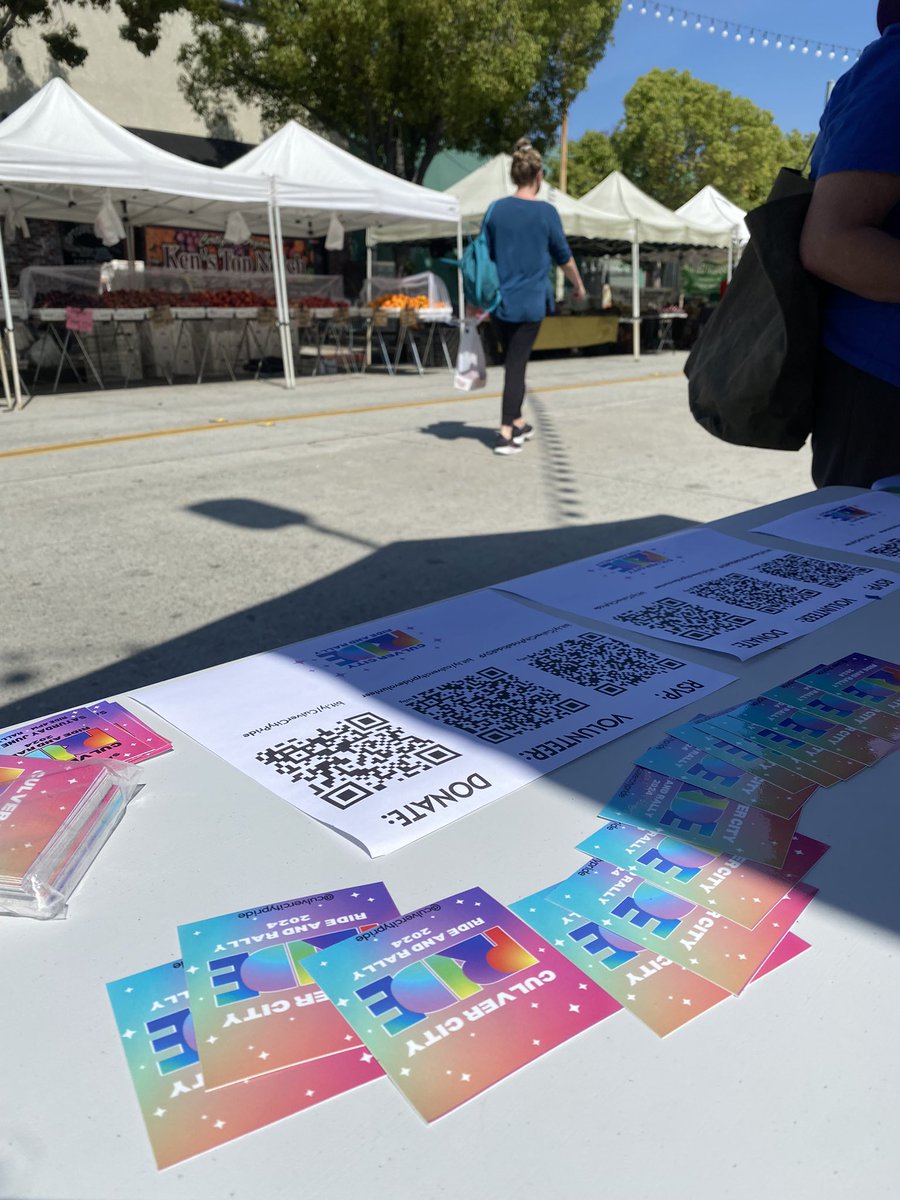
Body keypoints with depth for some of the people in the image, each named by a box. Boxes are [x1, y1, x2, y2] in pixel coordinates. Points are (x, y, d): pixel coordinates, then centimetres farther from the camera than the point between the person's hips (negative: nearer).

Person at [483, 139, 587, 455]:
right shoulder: (546, 212, -6)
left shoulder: (497, 209, 2)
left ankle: (517, 423, 28)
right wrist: (578, 286, 20)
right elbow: (563, 257, 3)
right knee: (517, 363, -1)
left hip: (501, 299, 3)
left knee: (513, 360, 17)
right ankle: (506, 434, -6)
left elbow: (485, 256, 7)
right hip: (530, 302, -3)